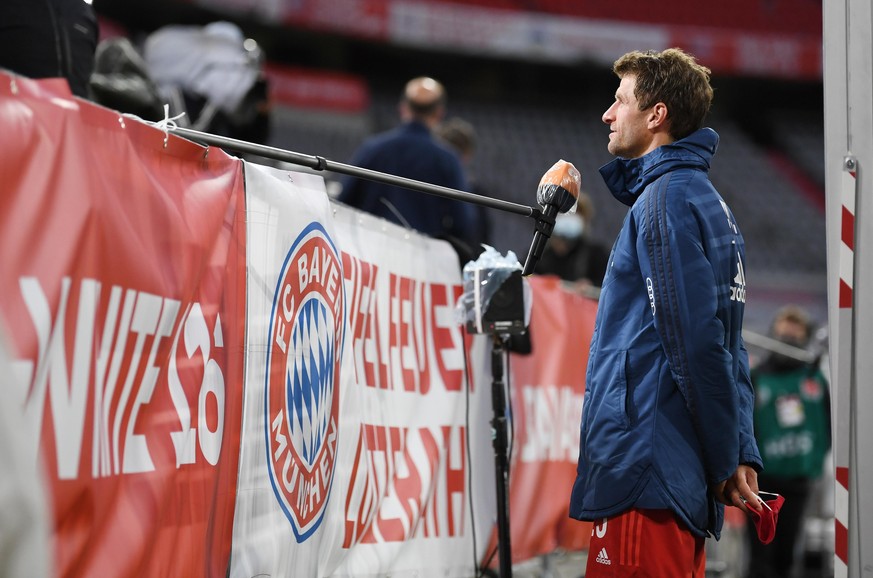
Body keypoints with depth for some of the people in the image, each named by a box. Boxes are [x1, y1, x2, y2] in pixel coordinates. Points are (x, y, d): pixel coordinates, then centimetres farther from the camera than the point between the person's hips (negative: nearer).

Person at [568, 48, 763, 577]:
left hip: (644, 470, -10)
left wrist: (724, 462, -11)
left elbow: (695, 343, -17)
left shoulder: (667, 198, -10)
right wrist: (742, 453, 12)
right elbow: (725, 344, 17)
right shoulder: (708, 201, 20)